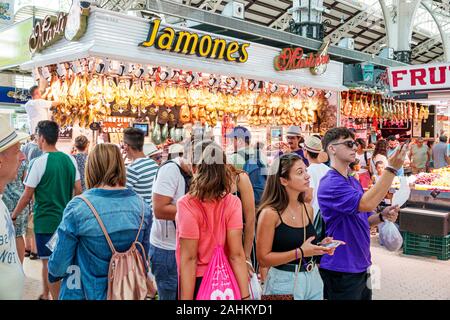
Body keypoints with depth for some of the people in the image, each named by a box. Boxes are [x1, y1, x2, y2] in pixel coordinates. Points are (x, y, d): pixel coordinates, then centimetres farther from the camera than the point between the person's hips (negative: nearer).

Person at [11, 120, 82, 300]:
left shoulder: (39, 162, -14)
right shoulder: (70, 160, 1)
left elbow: (27, 196, -10)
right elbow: (78, 190, 6)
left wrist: (13, 216, 4)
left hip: (45, 221, -6)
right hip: (65, 219, 6)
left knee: (49, 263, 5)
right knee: (47, 260, 21)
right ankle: (46, 295, 32)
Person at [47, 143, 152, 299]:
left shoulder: (77, 207, -20)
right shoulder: (142, 206, -9)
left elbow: (58, 264, -13)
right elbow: (143, 257, 4)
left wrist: (53, 272, 10)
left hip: (84, 293, -2)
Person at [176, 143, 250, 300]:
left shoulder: (187, 205, -22)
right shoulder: (232, 203, -13)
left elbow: (189, 258, -22)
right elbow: (236, 254, -16)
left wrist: (185, 298, -18)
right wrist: (245, 295, -13)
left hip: (198, 280, -3)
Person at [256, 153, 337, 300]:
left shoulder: (308, 209, 3)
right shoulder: (270, 213, -17)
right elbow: (263, 259, -16)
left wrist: (320, 246, -1)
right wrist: (300, 252, -21)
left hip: (313, 279, 6)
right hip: (285, 282, -6)